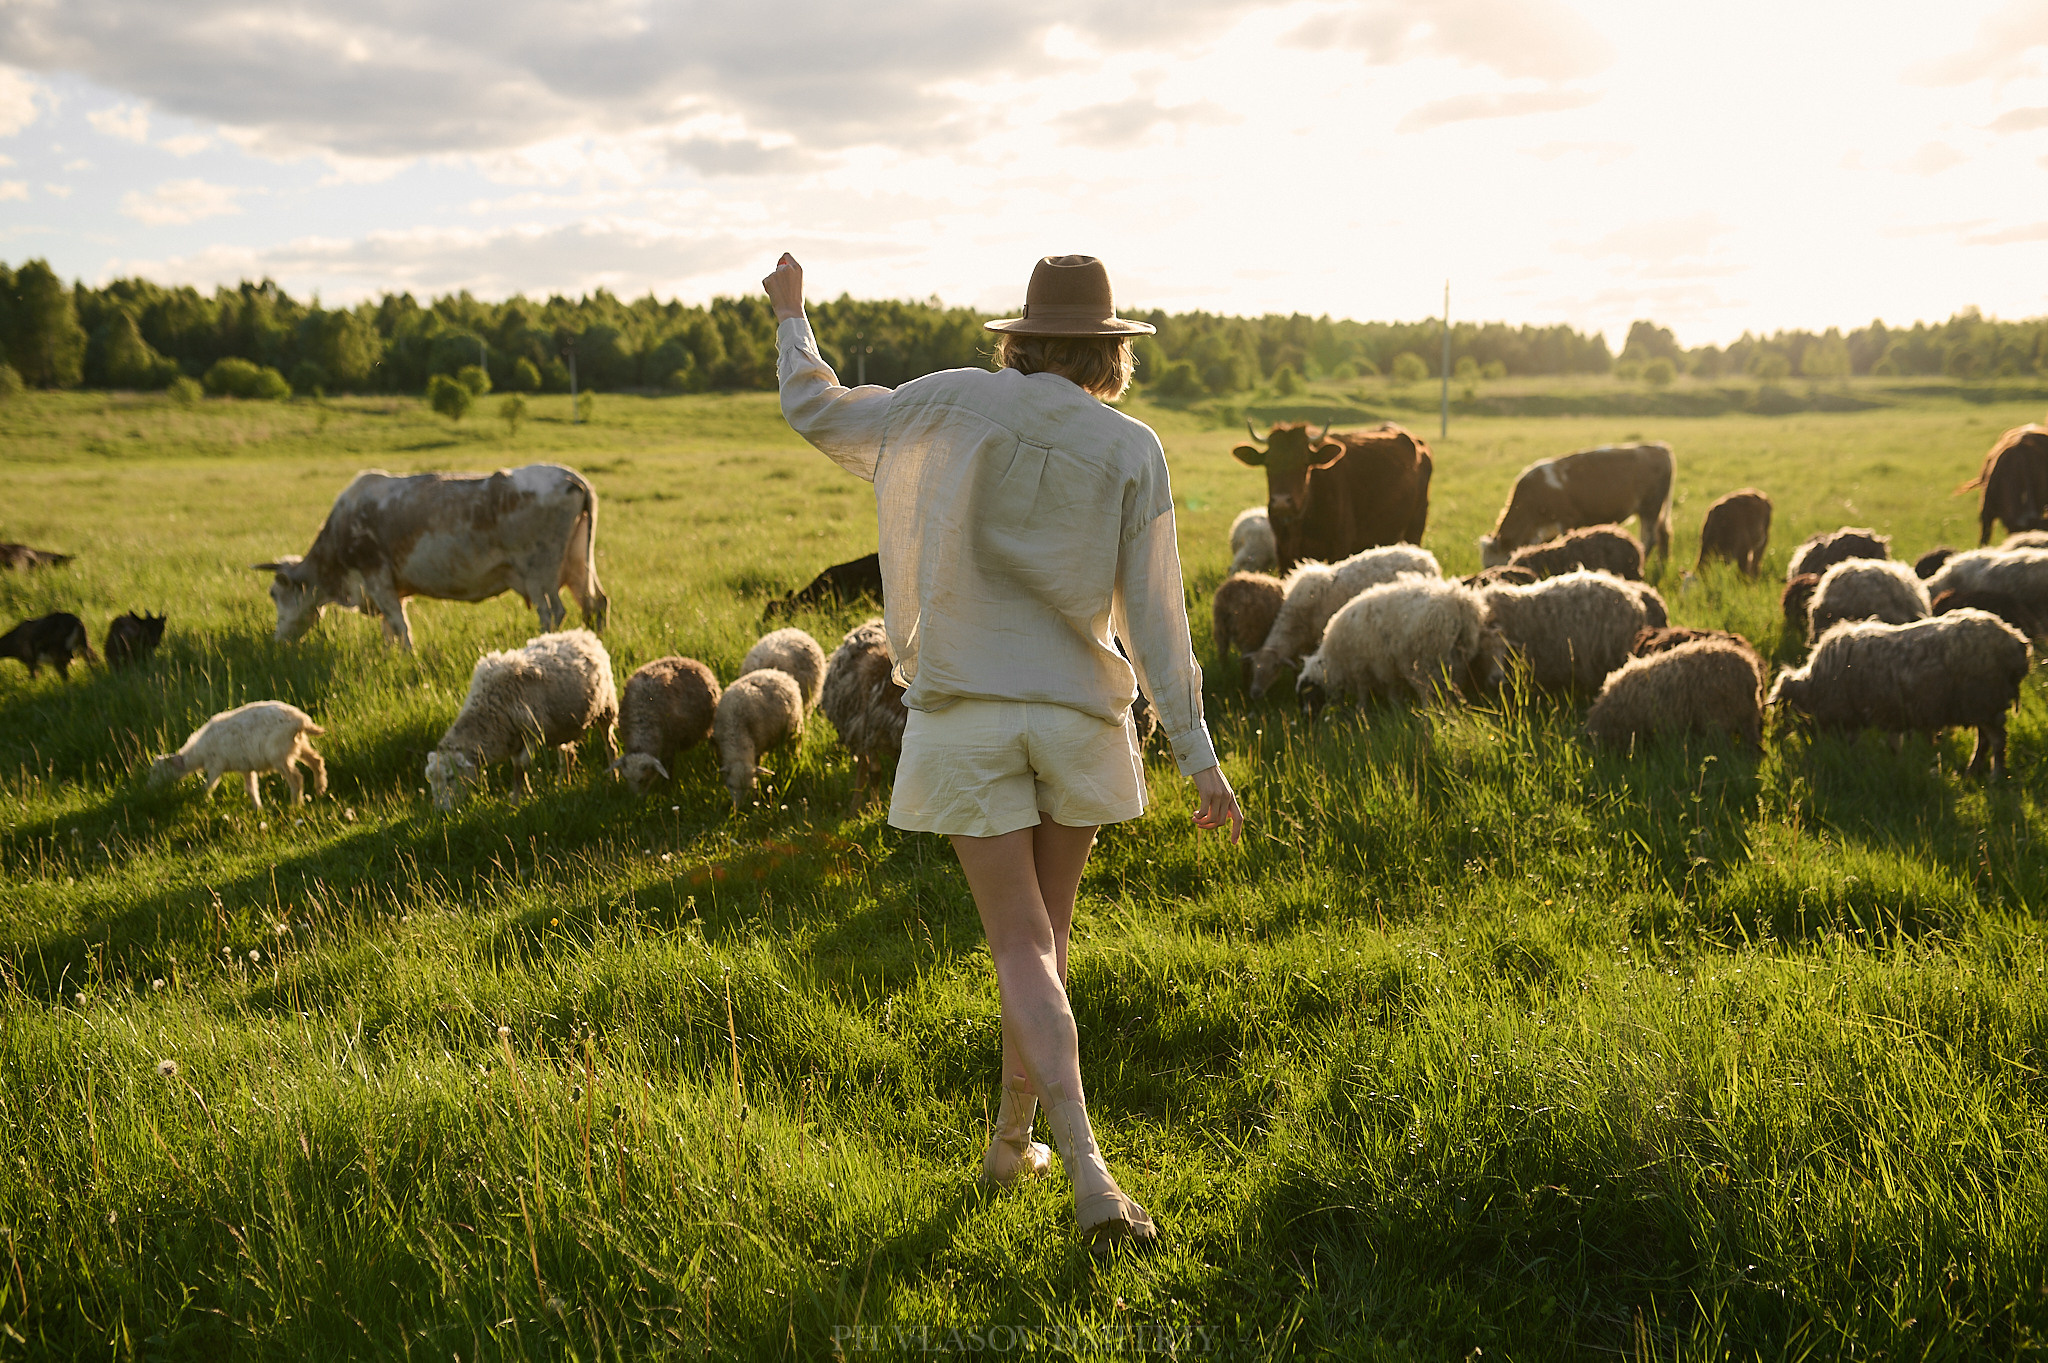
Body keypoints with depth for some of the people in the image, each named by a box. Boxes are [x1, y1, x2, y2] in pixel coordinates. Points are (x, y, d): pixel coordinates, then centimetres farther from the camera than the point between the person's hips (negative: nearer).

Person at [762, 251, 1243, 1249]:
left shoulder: (954, 404, -3)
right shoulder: (1131, 450, -3)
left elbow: (819, 414, 10)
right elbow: (1155, 615, -6)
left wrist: (790, 315, 28)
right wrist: (1198, 757, -3)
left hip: (964, 715, -1)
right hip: (1077, 714, 1)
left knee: (1023, 947, 0)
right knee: (1045, 930, 18)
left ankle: (1089, 1174, -12)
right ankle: (1011, 1140, 32)